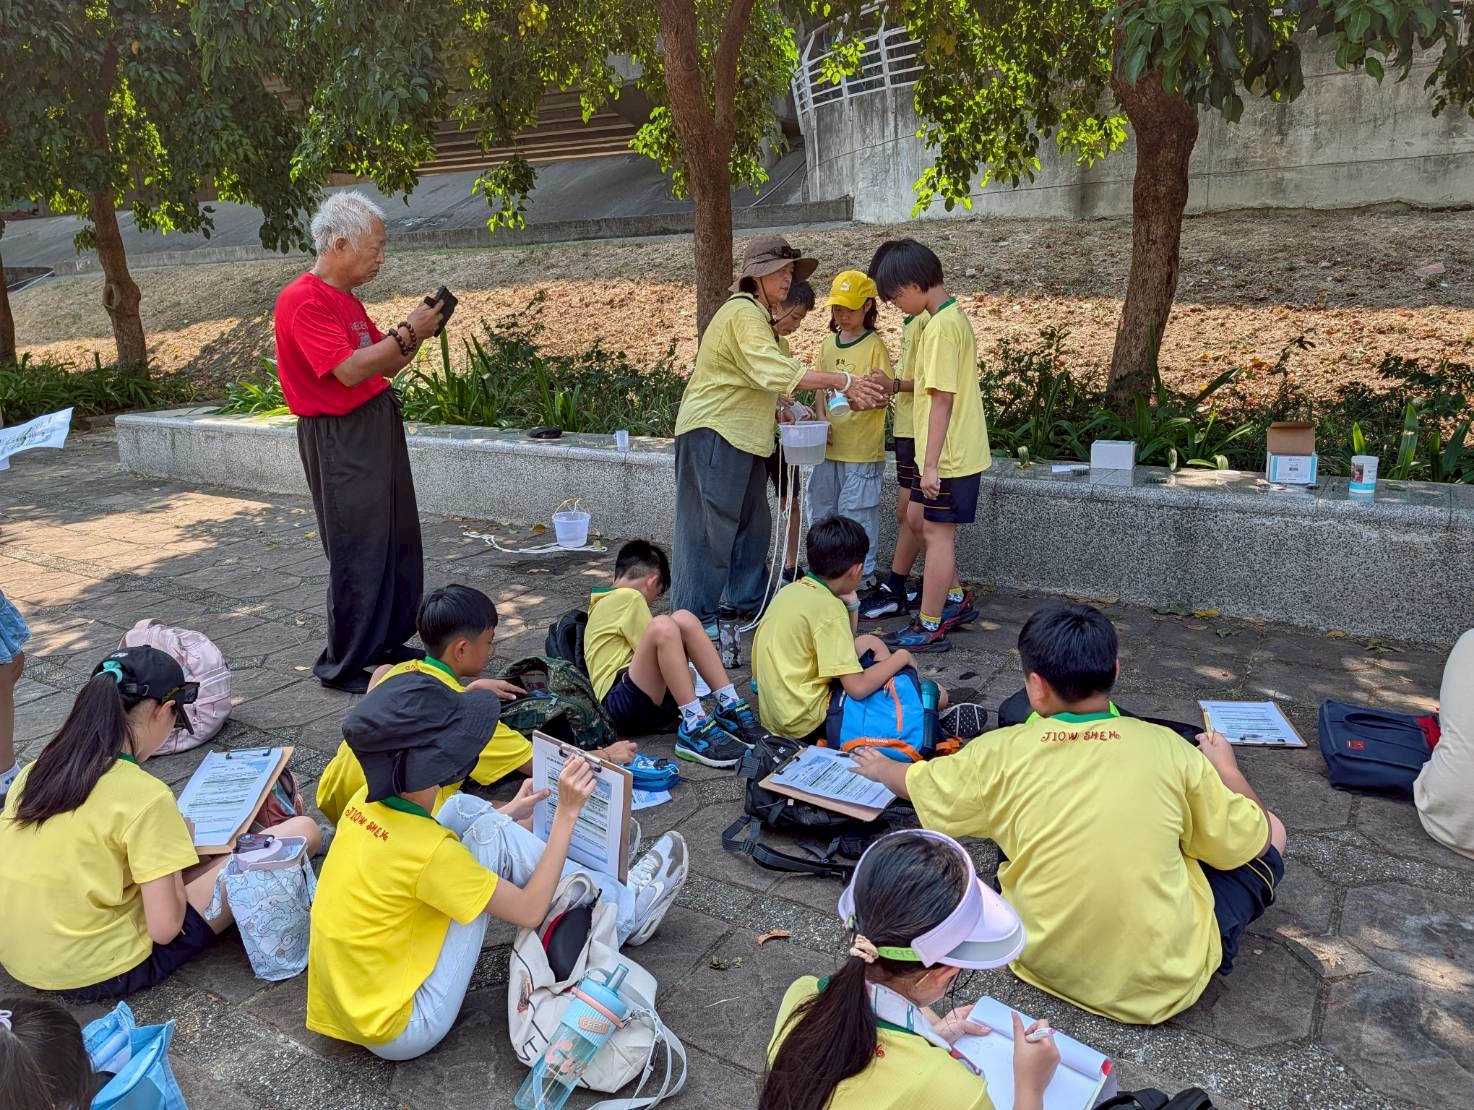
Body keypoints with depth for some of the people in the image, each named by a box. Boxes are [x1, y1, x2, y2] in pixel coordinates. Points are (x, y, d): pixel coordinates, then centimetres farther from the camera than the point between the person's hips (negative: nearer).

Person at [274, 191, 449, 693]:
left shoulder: (347, 299, 15)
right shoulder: (303, 301, -15)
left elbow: (386, 364, 18)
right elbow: (349, 370, -24)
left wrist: (415, 331, 2)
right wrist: (408, 333, -17)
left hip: (379, 426, 10)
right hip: (340, 439, -10)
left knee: (399, 540, 14)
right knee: (359, 552, -4)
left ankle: (388, 642, 27)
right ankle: (345, 665, 9)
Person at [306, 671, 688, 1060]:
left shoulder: (367, 802, -5)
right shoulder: (427, 851, -27)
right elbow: (529, 911, -17)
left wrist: (508, 813, 19)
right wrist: (567, 812, -16)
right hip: (401, 1031, -8)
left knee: (465, 809, 5)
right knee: (492, 836, -13)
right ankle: (624, 912, 6)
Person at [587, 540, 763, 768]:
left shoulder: (603, 602, 29)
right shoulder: (627, 598, -2)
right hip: (621, 701, -9)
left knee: (683, 619, -2)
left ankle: (730, 707, -12)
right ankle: (695, 729, -34)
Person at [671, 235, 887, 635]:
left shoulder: (758, 314, 18)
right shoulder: (744, 313, -17)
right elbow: (774, 371, -30)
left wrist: (775, 410, 10)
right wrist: (842, 382, -30)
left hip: (739, 435, 11)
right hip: (713, 432, -11)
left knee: (752, 522, 16)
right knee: (711, 525, -7)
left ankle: (750, 599, 29)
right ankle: (694, 616, 0)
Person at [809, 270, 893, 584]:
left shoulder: (874, 346, -8)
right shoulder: (829, 344, 10)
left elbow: (884, 397, -11)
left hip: (862, 449, -6)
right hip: (829, 446, 7)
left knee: (856, 514, -1)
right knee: (822, 512, 15)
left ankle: (862, 575, 13)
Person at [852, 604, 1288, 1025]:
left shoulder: (1001, 754, -10)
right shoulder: (1170, 749, -12)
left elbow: (915, 782, 10)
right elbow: (1254, 840, 1)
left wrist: (880, 767, 33)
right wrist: (1225, 767, 20)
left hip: (1044, 965, 2)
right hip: (1164, 984, -1)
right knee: (1272, 832, 15)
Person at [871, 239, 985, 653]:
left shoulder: (940, 327, -20)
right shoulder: (954, 316, 11)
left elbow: (942, 398, -23)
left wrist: (930, 464, -23)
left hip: (949, 455, -10)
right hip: (959, 449, 10)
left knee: (937, 531, -2)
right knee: (918, 517, 19)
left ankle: (929, 628, 8)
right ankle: (956, 599, 28)